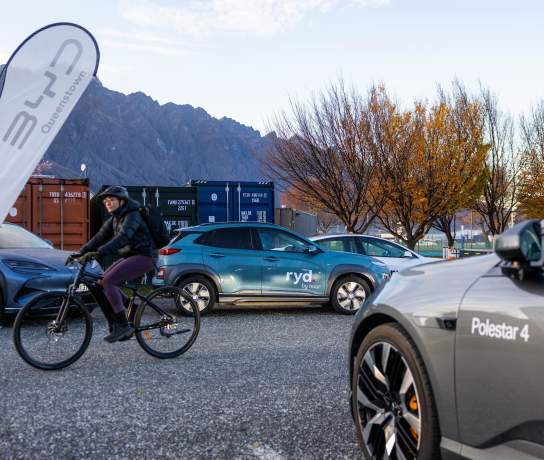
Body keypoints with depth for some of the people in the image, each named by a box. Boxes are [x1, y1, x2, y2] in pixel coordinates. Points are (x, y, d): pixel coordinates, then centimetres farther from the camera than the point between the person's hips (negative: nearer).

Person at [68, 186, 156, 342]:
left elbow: (122, 238, -31)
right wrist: (81, 252, -6)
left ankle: (123, 326, -16)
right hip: (129, 257, 9)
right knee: (101, 284, -1)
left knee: (108, 281, -22)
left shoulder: (132, 216, -15)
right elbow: (99, 238, 8)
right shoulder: (114, 219, 13)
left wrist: (99, 253, -41)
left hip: (143, 257, -9)